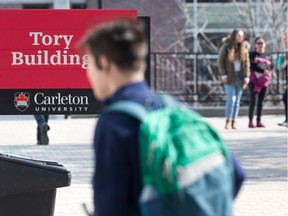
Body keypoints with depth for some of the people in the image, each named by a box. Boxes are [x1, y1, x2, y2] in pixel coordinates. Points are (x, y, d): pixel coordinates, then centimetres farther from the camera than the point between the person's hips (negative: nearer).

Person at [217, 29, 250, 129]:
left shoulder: (244, 48, 6)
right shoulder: (226, 47, -4)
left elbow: (247, 63, 7)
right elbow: (220, 62, -3)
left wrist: (246, 77, -1)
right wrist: (223, 75, -10)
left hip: (240, 76, 3)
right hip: (229, 77, -3)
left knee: (237, 100, 3)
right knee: (231, 99, -12)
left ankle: (234, 122, 8)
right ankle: (228, 120, 2)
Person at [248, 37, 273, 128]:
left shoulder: (268, 56, 13)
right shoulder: (252, 54, 2)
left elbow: (271, 66, 3)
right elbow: (251, 66, -11)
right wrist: (263, 71, -19)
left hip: (264, 80, 4)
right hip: (253, 79, -4)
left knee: (261, 100, 5)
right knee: (253, 100, -9)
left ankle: (259, 121, 8)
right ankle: (250, 121, -10)